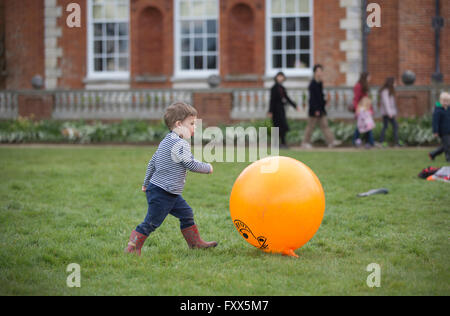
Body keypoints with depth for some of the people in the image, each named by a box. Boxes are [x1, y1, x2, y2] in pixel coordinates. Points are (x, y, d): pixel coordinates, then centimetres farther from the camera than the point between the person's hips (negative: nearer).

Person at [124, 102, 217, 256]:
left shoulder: (166, 141, 14)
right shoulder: (180, 144, -18)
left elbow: (152, 162, 20)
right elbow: (191, 164, -18)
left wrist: (146, 182, 28)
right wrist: (208, 168, -1)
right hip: (162, 194, -11)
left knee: (186, 214, 16)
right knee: (152, 222, -6)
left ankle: (195, 242, 24)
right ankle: (132, 247, -1)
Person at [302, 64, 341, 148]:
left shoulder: (320, 83, 10)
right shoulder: (313, 84, -16)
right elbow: (312, 98, -20)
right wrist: (316, 110, -21)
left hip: (321, 109, 8)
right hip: (314, 109, -8)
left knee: (324, 125, 5)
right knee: (311, 126, 1)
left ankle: (331, 141, 2)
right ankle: (305, 142, 12)